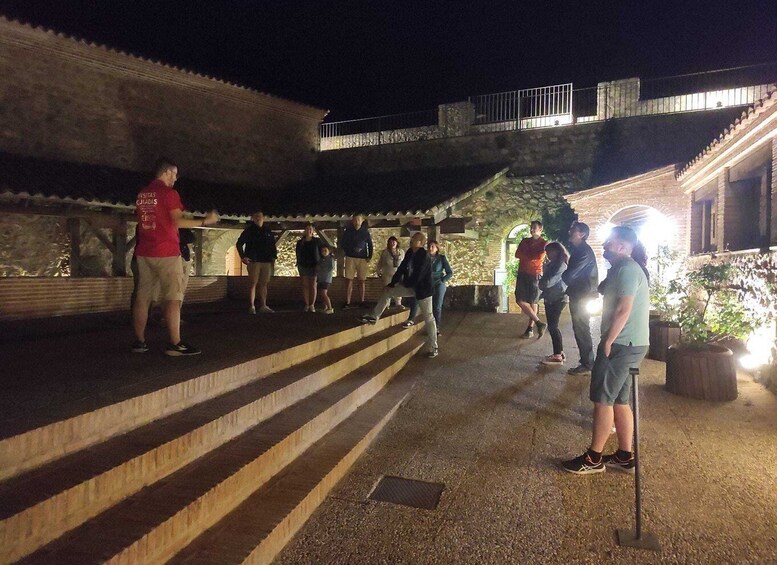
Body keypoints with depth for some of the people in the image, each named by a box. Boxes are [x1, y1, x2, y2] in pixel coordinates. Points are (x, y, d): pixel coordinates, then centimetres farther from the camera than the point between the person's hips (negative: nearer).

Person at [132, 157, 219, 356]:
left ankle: (139, 341, 9)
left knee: (142, 297, 7)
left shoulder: (142, 194, 15)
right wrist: (205, 221, -11)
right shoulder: (169, 192, -9)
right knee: (173, 298, -7)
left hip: (144, 252, 8)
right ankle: (175, 344, -9)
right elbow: (178, 221, -17)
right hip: (166, 252, -8)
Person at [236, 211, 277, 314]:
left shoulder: (268, 231, 13)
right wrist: (243, 257, -8)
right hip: (253, 262, -4)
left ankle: (263, 306, 11)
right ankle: (251, 306, -2)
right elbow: (239, 244, 1)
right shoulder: (249, 231, 1)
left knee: (264, 284, 7)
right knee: (252, 284, -5)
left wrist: (273, 258, 9)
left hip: (266, 262, 4)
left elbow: (273, 245, 20)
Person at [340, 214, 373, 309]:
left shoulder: (365, 232, 6)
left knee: (362, 281, 5)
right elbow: (342, 243, 6)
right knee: (349, 280, -5)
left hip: (362, 259, 1)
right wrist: (351, 249, -9)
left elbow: (370, 245, 11)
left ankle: (362, 301, 14)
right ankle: (347, 302, -2)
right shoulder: (348, 231, 3)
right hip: (350, 258, -1)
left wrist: (369, 257, 0)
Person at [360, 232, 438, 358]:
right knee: (387, 291, 2)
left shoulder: (424, 256, -22)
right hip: (410, 286, 8)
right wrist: (392, 284, -3)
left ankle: (433, 348, 9)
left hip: (422, 289, -8)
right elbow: (402, 268, 3)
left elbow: (418, 277, -25)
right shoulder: (409, 252, 1)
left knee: (428, 318, 0)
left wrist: (405, 283, -9)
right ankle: (374, 316, 10)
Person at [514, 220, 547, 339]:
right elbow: (517, 255, 1)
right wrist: (532, 256, -8)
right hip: (522, 274, 4)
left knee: (533, 302, 1)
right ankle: (539, 323, 3)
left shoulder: (544, 243, 0)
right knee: (520, 301, -5)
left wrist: (525, 254, -4)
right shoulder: (525, 241, 13)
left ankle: (530, 329, 7)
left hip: (535, 275, -4)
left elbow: (539, 257, -16)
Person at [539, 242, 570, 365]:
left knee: (552, 326, -8)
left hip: (558, 299, -9)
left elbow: (548, 282, -21)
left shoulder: (561, 265, -15)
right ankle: (559, 352, 21)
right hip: (551, 299, 9)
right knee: (553, 326, 12)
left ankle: (557, 356, -3)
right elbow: (546, 280, 16)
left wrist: (541, 283, -1)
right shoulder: (551, 264, 14)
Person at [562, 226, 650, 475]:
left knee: (603, 399, -3)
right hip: (627, 344, 10)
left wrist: (607, 342, -17)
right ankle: (624, 456, 22)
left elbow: (623, 310, -22)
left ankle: (593, 459, 6)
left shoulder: (626, 268, -15)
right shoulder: (623, 268, 18)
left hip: (621, 345, -10)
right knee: (619, 401, 14)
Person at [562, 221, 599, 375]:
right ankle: (586, 361, 22)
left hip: (582, 296, -10)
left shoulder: (584, 251, -17)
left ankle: (587, 365, 1)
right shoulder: (578, 250, 15)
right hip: (579, 295, 10)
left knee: (581, 329, -5)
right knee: (580, 329, 14)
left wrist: (563, 278, 0)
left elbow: (570, 274, -20)